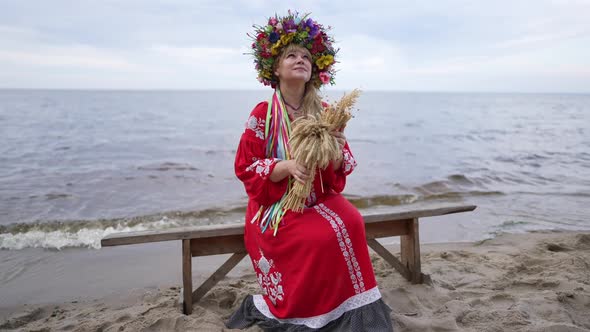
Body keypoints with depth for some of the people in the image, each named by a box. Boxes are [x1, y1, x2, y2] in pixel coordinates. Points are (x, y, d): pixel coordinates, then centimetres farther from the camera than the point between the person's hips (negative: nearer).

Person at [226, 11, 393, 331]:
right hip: (276, 203, -3)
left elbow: (342, 168, 4)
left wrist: (337, 152, -20)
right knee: (321, 238, -28)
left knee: (351, 222, -26)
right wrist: (286, 166, -26)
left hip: (320, 197, 4)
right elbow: (245, 168, -9)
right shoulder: (263, 114, -7)